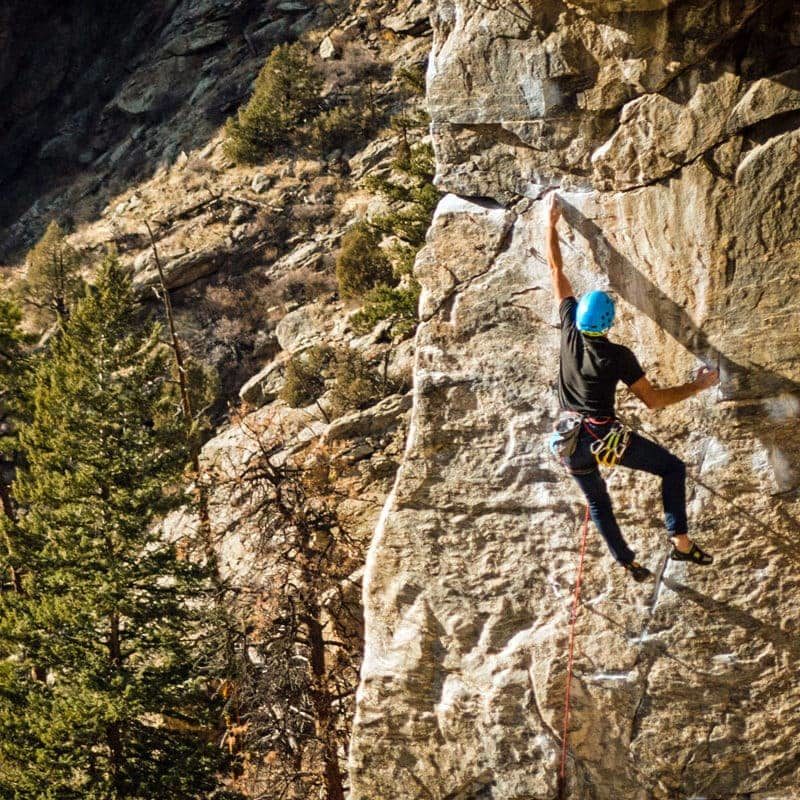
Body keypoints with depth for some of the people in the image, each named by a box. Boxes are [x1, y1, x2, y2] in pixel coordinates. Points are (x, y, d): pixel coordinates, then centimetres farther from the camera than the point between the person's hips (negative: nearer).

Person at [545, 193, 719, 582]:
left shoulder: (570, 331, -6)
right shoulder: (619, 357, -15)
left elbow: (556, 271, 1)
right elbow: (653, 400, -11)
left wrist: (551, 223, 8)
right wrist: (696, 387, -1)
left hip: (572, 440, 5)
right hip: (607, 438, -5)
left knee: (598, 502, 21)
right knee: (673, 467, 9)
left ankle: (628, 563, 26)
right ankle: (680, 541, -1)